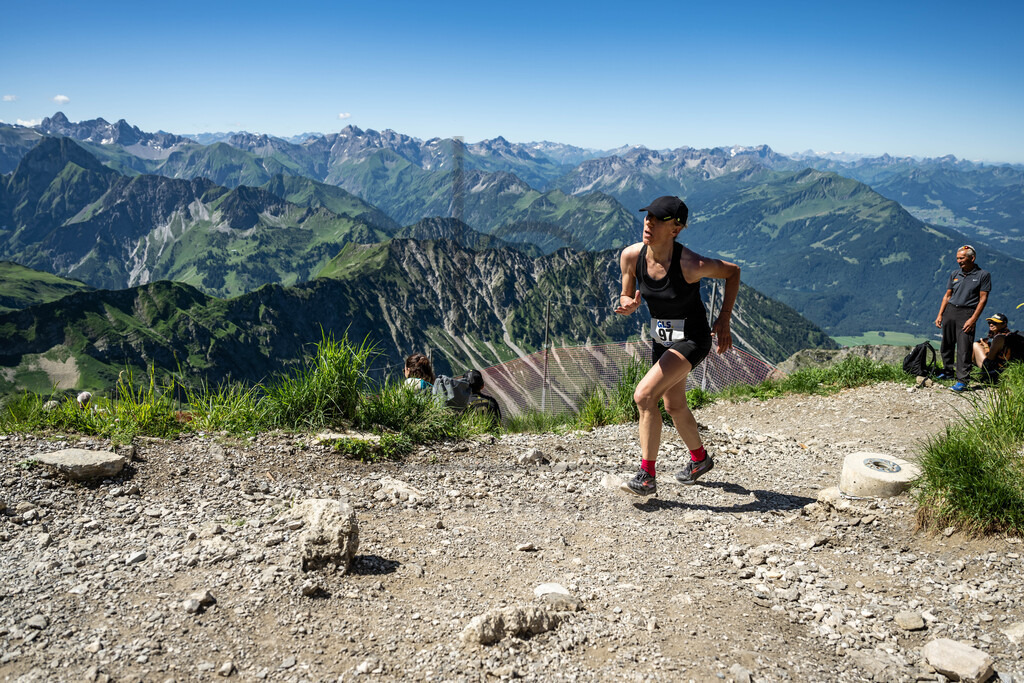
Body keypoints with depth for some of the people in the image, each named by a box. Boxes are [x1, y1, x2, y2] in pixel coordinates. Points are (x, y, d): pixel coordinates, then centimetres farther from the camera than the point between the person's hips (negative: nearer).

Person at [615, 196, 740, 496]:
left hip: (692, 339, -7)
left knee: (644, 395, -22)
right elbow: (627, 297, 1)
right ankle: (700, 458, 49)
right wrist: (628, 305, -24)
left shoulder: (690, 264, -27)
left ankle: (647, 477, -10)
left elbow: (732, 271, -9)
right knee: (674, 405, 22)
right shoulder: (631, 256, -14)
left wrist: (724, 319, -11)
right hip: (661, 339, 7)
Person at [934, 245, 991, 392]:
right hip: (950, 310, 5)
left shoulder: (983, 275, -1)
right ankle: (948, 371, 28)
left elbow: (983, 299, -5)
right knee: (946, 345, 11)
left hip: (967, 312, -5)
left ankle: (962, 381, -8)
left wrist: (973, 319, -14)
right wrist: (940, 315, 7)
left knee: (964, 348, -9)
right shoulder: (954, 274, 12)